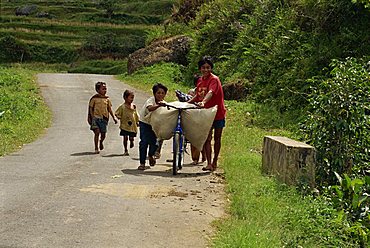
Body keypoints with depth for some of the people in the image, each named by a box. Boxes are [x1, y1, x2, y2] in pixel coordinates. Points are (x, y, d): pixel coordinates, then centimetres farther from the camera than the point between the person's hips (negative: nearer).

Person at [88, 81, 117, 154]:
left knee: (103, 134, 6)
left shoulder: (107, 99, 7)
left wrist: (114, 117, 9)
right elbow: (90, 108, 1)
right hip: (96, 117, -3)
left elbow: (109, 109, 13)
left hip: (104, 118, 3)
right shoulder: (94, 98, -3)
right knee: (97, 132, -12)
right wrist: (89, 118, -5)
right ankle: (96, 148, -2)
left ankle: (101, 142, 41)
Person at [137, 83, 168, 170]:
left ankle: (151, 155, 34)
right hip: (144, 122, -4)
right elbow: (150, 108, -48)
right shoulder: (150, 100, -25)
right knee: (144, 142, -13)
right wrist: (159, 105, -65)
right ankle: (142, 163, -5)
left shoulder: (163, 103, -8)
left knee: (154, 142, -1)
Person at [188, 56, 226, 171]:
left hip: (218, 112, -5)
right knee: (207, 139, -4)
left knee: (217, 138, 9)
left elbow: (210, 92, -34)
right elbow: (198, 96, 19)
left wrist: (203, 102, -51)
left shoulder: (214, 79, -15)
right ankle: (209, 164, -6)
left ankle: (214, 162, 23)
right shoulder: (200, 80, 7)